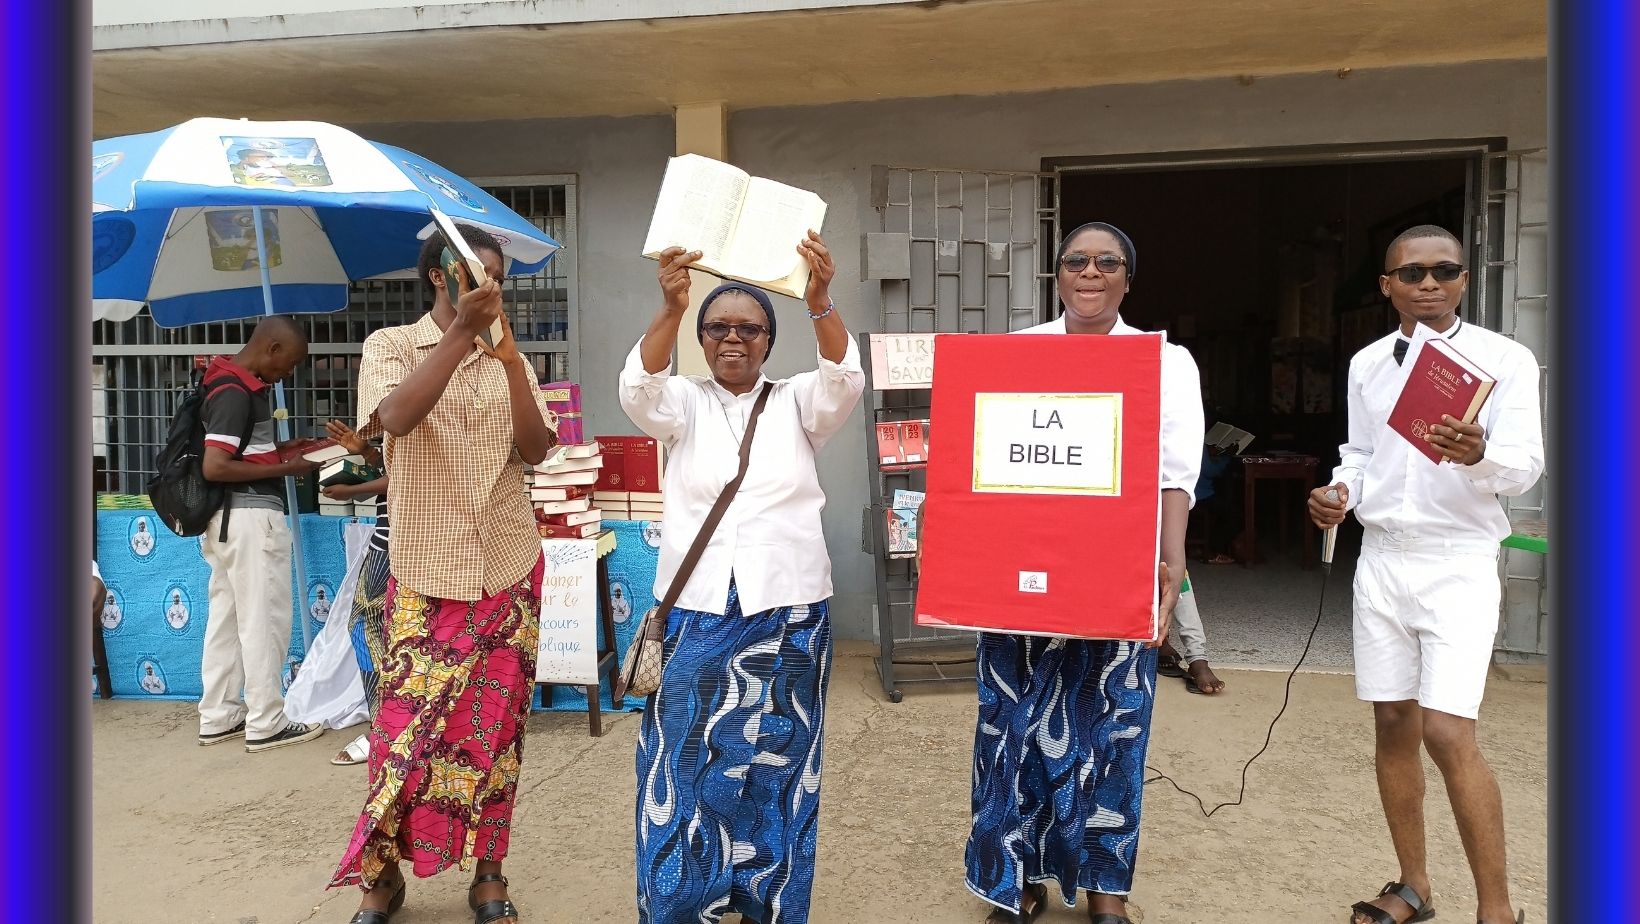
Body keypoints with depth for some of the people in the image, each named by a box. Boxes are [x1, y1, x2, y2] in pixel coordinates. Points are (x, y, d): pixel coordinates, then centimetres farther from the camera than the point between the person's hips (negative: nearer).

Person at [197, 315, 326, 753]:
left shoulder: (242, 385, 13)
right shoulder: (235, 392, -18)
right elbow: (214, 467, -23)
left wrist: (291, 448, 11)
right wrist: (287, 468, -18)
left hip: (231, 516, 10)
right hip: (250, 515, -10)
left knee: (226, 617, 13)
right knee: (264, 620, -3)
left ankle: (218, 717, 21)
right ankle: (265, 724, 5)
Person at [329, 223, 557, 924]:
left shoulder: (507, 357, 9)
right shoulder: (392, 345, 1)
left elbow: (534, 451, -4)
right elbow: (397, 417, -20)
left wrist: (509, 356, -14)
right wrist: (461, 332, -25)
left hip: (510, 569, 3)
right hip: (425, 573, -2)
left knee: (494, 725, 6)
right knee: (408, 723, 0)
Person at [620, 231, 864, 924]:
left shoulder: (797, 402, 5)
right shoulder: (683, 404, 5)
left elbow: (845, 381, -15)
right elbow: (639, 387, -17)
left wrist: (820, 303, -33)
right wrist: (669, 308, -34)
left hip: (789, 613, 0)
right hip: (696, 612, 0)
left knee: (775, 769, 9)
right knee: (685, 767, 4)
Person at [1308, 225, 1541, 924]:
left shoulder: (1506, 360, -3)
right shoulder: (1367, 363, 9)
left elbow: (1526, 465, -11)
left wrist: (1479, 456, -33)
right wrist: (1341, 492, -4)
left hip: (1457, 563, -4)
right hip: (1381, 559, 5)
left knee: (1447, 732, -13)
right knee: (1393, 723, 9)